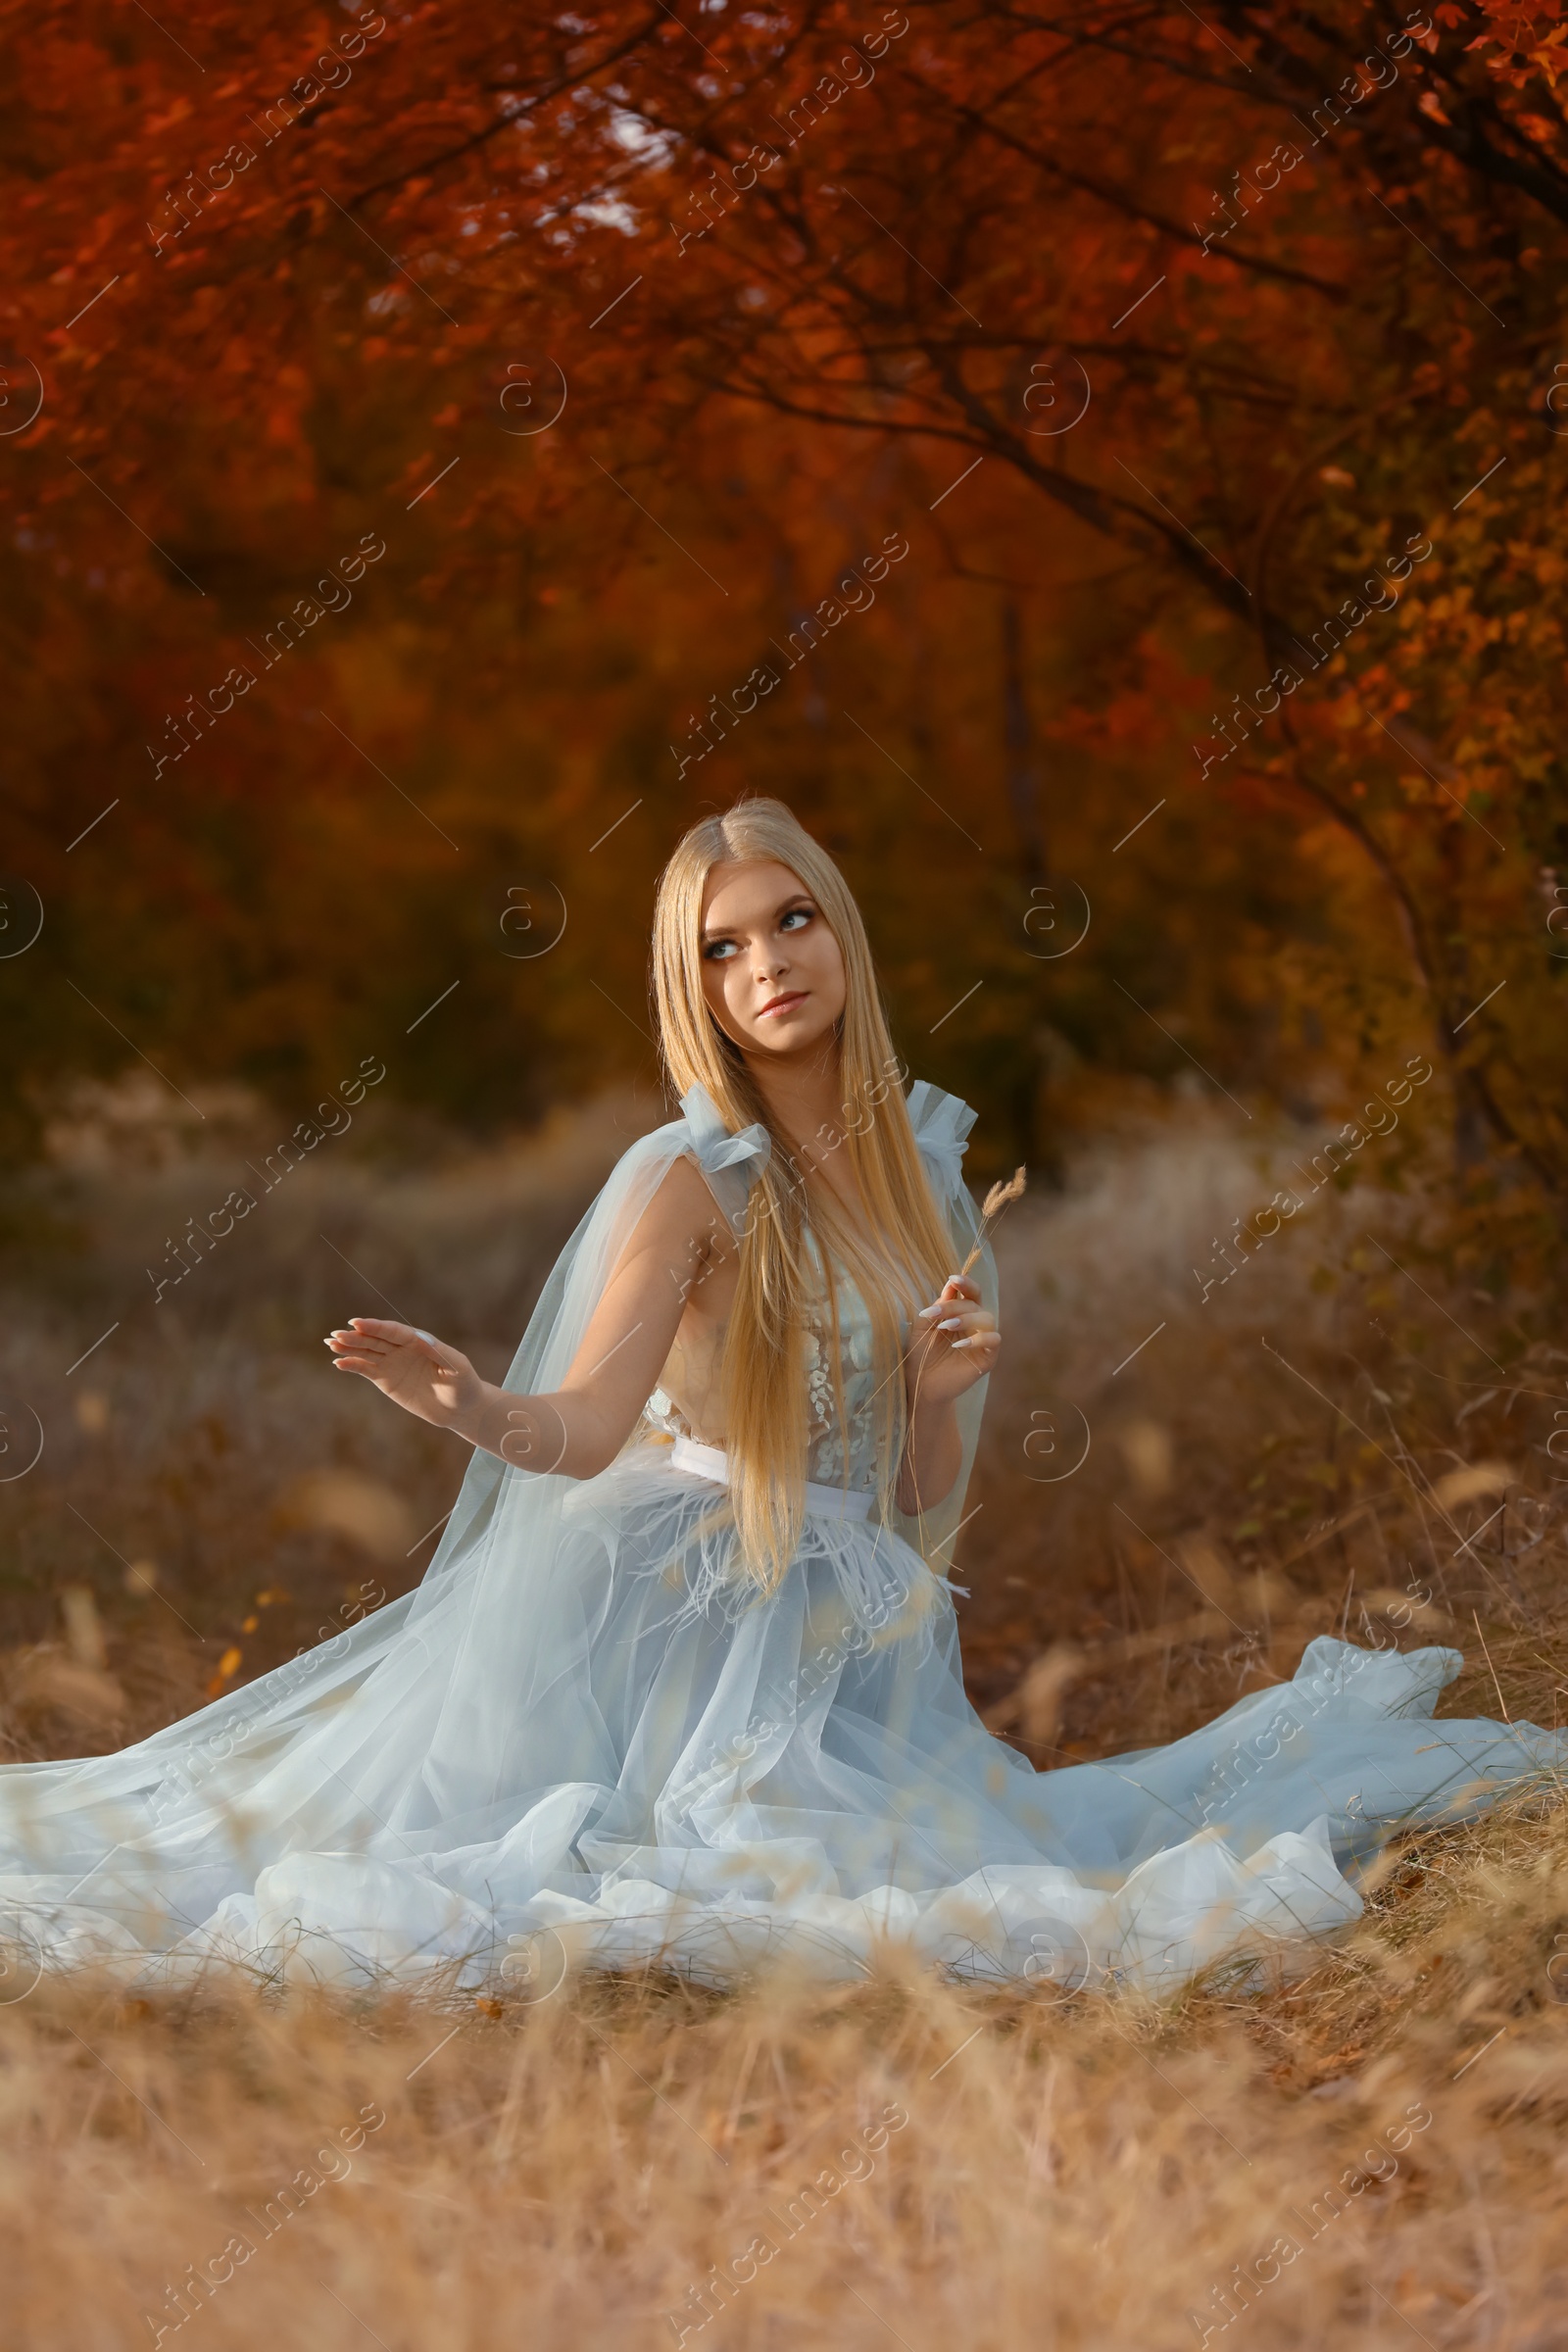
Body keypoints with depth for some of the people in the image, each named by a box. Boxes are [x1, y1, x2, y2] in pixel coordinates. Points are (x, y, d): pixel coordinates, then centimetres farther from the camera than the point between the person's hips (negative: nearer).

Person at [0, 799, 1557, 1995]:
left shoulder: (919, 1162, 8)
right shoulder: (688, 1181, -10)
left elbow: (922, 1497, 12)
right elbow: (585, 1426, -22)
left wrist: (947, 1386, -9)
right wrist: (479, 1413, -43)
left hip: (847, 1636, 6)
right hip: (682, 1618, -6)